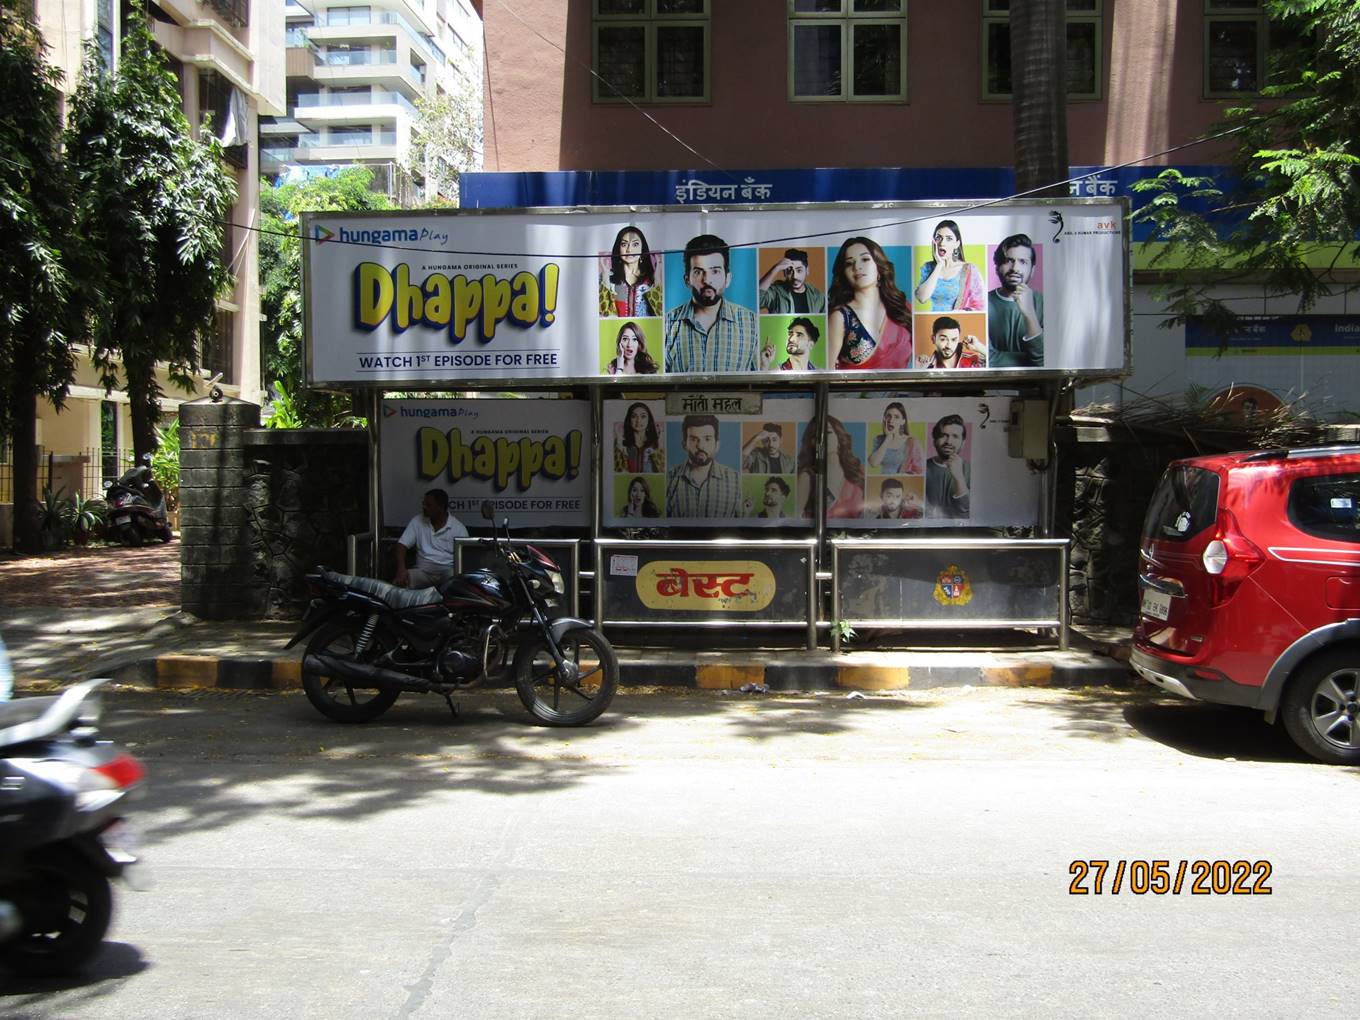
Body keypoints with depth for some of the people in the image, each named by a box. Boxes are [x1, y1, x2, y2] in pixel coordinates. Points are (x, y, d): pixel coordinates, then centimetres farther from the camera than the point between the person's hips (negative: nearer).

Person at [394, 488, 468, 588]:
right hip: (423, 571, 2)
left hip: (448, 571, -2)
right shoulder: (417, 521, 6)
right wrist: (401, 569, -20)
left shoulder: (458, 528, -1)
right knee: (399, 581, -27)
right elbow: (402, 545, 0)